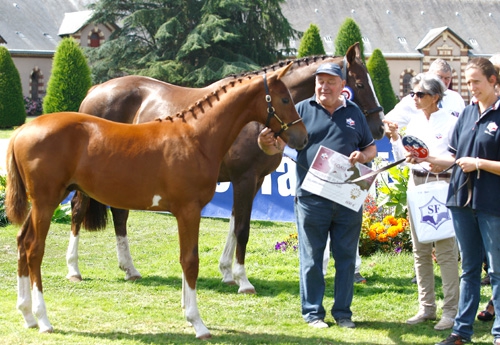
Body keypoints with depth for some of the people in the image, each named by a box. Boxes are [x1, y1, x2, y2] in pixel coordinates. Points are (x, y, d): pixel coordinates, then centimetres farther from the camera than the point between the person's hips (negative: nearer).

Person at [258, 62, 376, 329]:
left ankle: (343, 312, 19)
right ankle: (313, 312, 14)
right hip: (312, 198, -2)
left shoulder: (354, 113, 9)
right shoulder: (302, 110, 2)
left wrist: (363, 155, -8)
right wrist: (265, 143, -27)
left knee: (346, 257, 9)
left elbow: (372, 148, 15)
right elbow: (278, 146, -4)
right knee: (311, 259, 4)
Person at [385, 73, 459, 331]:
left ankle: (451, 311, 0)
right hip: (416, 182, 7)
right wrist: (395, 138, 1)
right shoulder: (414, 121, 11)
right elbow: (404, 157, 15)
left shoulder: (450, 122, -7)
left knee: (446, 251, -5)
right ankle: (426, 307, 20)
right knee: (420, 251, 11)